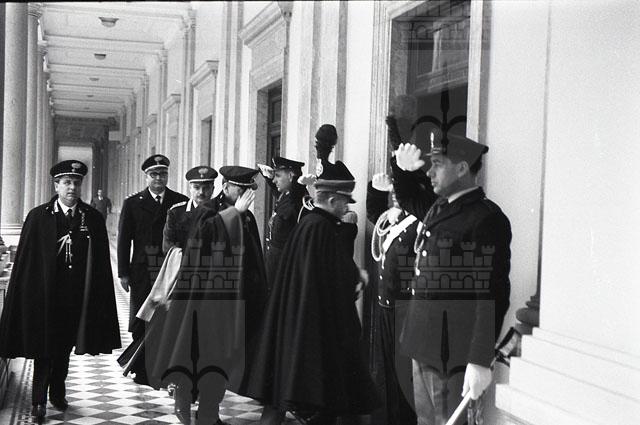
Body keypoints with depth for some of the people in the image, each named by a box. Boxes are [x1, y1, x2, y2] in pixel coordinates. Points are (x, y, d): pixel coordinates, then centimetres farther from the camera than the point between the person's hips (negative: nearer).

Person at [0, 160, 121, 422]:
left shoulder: (93, 219, 2)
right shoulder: (38, 217, -3)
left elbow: (101, 264, 3)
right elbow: (24, 260, -3)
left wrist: (100, 299, 1)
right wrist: (26, 295, -8)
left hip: (76, 297, 2)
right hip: (44, 294, -2)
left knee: (65, 348, 14)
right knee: (44, 348, 1)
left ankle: (58, 393, 30)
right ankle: (39, 400, 12)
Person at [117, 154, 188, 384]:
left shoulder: (181, 202, 7)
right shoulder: (133, 203, 7)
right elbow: (124, 239, 6)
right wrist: (123, 272, 0)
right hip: (143, 271, 0)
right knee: (141, 324, 5)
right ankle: (141, 371, 15)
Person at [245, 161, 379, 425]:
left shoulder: (306, 223, 10)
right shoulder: (323, 228, -18)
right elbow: (339, 278, -19)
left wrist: (353, 274, 10)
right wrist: (356, 276, -2)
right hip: (320, 322, -10)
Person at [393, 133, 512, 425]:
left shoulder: (485, 218, -16)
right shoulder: (438, 209, 11)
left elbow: (491, 295, -21)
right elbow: (407, 198, 35)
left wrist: (480, 362, -25)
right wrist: (404, 169, 14)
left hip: (455, 356, -9)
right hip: (425, 348, 9)